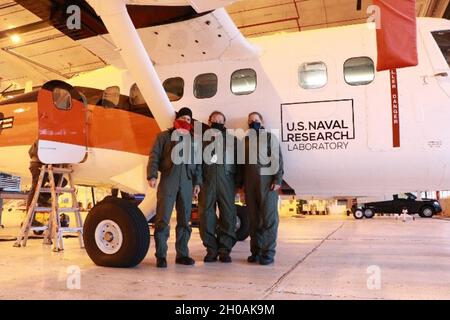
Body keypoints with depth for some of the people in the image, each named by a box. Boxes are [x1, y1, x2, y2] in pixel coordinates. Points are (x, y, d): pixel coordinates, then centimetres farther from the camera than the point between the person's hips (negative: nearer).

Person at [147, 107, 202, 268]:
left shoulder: (193, 139, 20)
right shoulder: (164, 136, 11)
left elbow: (198, 162, 17)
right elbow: (154, 156, 3)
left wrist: (197, 182, 9)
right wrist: (152, 175, -9)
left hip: (187, 182, 4)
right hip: (168, 181, -3)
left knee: (184, 220, 6)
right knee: (163, 219, -7)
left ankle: (182, 254, 15)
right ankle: (161, 256, 0)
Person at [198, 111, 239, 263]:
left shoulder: (232, 139, 16)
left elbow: (238, 162, 11)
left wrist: (238, 184, 3)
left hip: (226, 180, 1)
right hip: (206, 180, 0)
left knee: (228, 214, -1)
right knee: (206, 213, 0)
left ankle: (225, 250, 7)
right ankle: (211, 249, 9)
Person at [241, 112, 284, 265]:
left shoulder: (270, 137, 9)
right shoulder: (245, 139, 18)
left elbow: (277, 159, 0)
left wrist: (278, 179, -10)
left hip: (267, 180, -3)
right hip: (250, 182, 4)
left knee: (269, 217, -5)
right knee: (253, 218, 7)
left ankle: (268, 252, -1)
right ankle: (255, 251, 15)